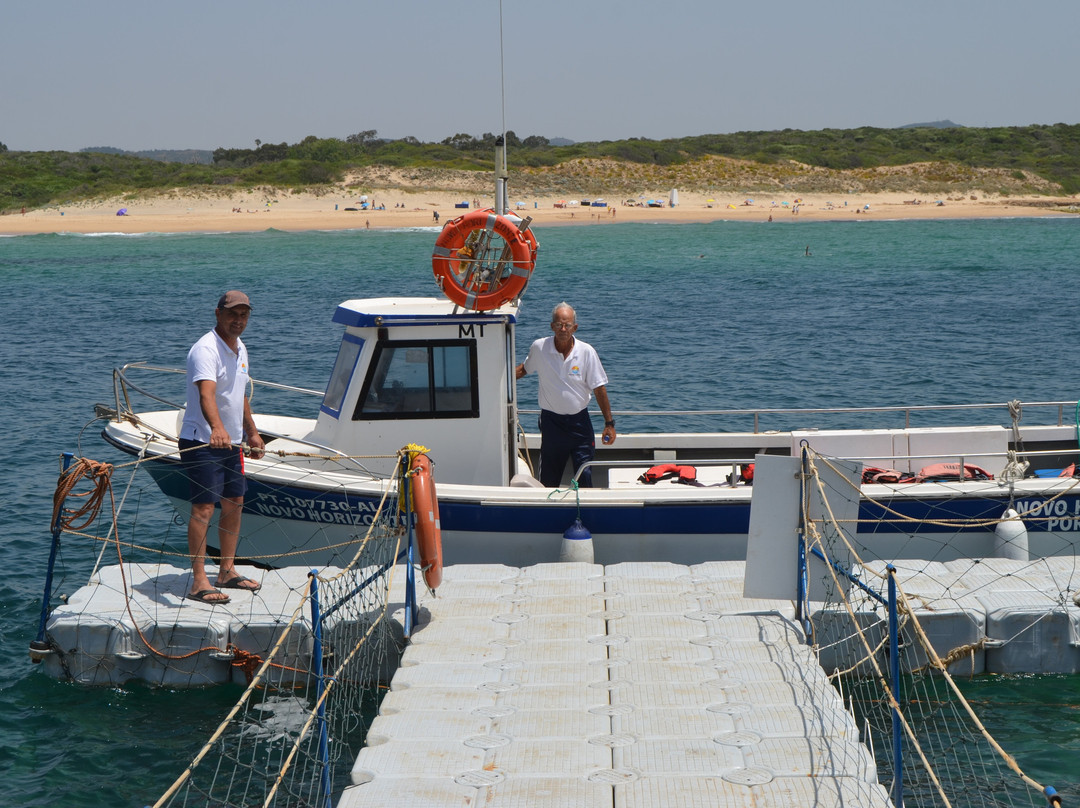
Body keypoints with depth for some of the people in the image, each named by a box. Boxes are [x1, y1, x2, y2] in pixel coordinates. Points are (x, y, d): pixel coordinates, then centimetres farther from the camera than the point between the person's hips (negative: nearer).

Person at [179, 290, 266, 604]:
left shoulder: (240, 349, 11)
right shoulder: (206, 349, -19)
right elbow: (206, 393, -37)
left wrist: (252, 431, 28)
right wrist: (217, 428, -52)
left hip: (232, 442, 9)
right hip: (201, 442, -9)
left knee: (234, 504, 14)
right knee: (204, 507, -12)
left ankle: (227, 572, 26)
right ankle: (199, 582, -13)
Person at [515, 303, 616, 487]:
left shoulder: (586, 352, -8)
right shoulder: (539, 348, -5)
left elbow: (599, 389, -4)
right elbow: (523, 369, 17)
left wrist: (609, 423, -4)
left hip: (579, 421, 0)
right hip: (551, 421, 0)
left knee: (585, 477, -1)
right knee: (549, 479, 5)